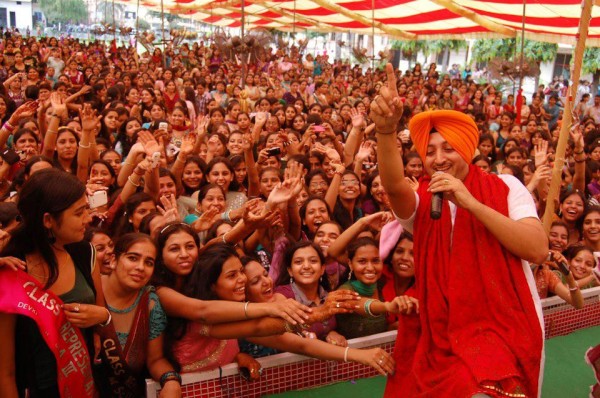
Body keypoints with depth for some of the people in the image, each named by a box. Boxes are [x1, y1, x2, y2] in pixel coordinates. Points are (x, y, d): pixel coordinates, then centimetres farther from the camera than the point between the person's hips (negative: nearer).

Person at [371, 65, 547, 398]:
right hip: (443, 332, 4)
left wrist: (471, 203, -21)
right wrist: (386, 131, -42)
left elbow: (538, 250, -14)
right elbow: (394, 186, -22)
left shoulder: (504, 188, 0)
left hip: (503, 326, -3)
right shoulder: (421, 202, 2)